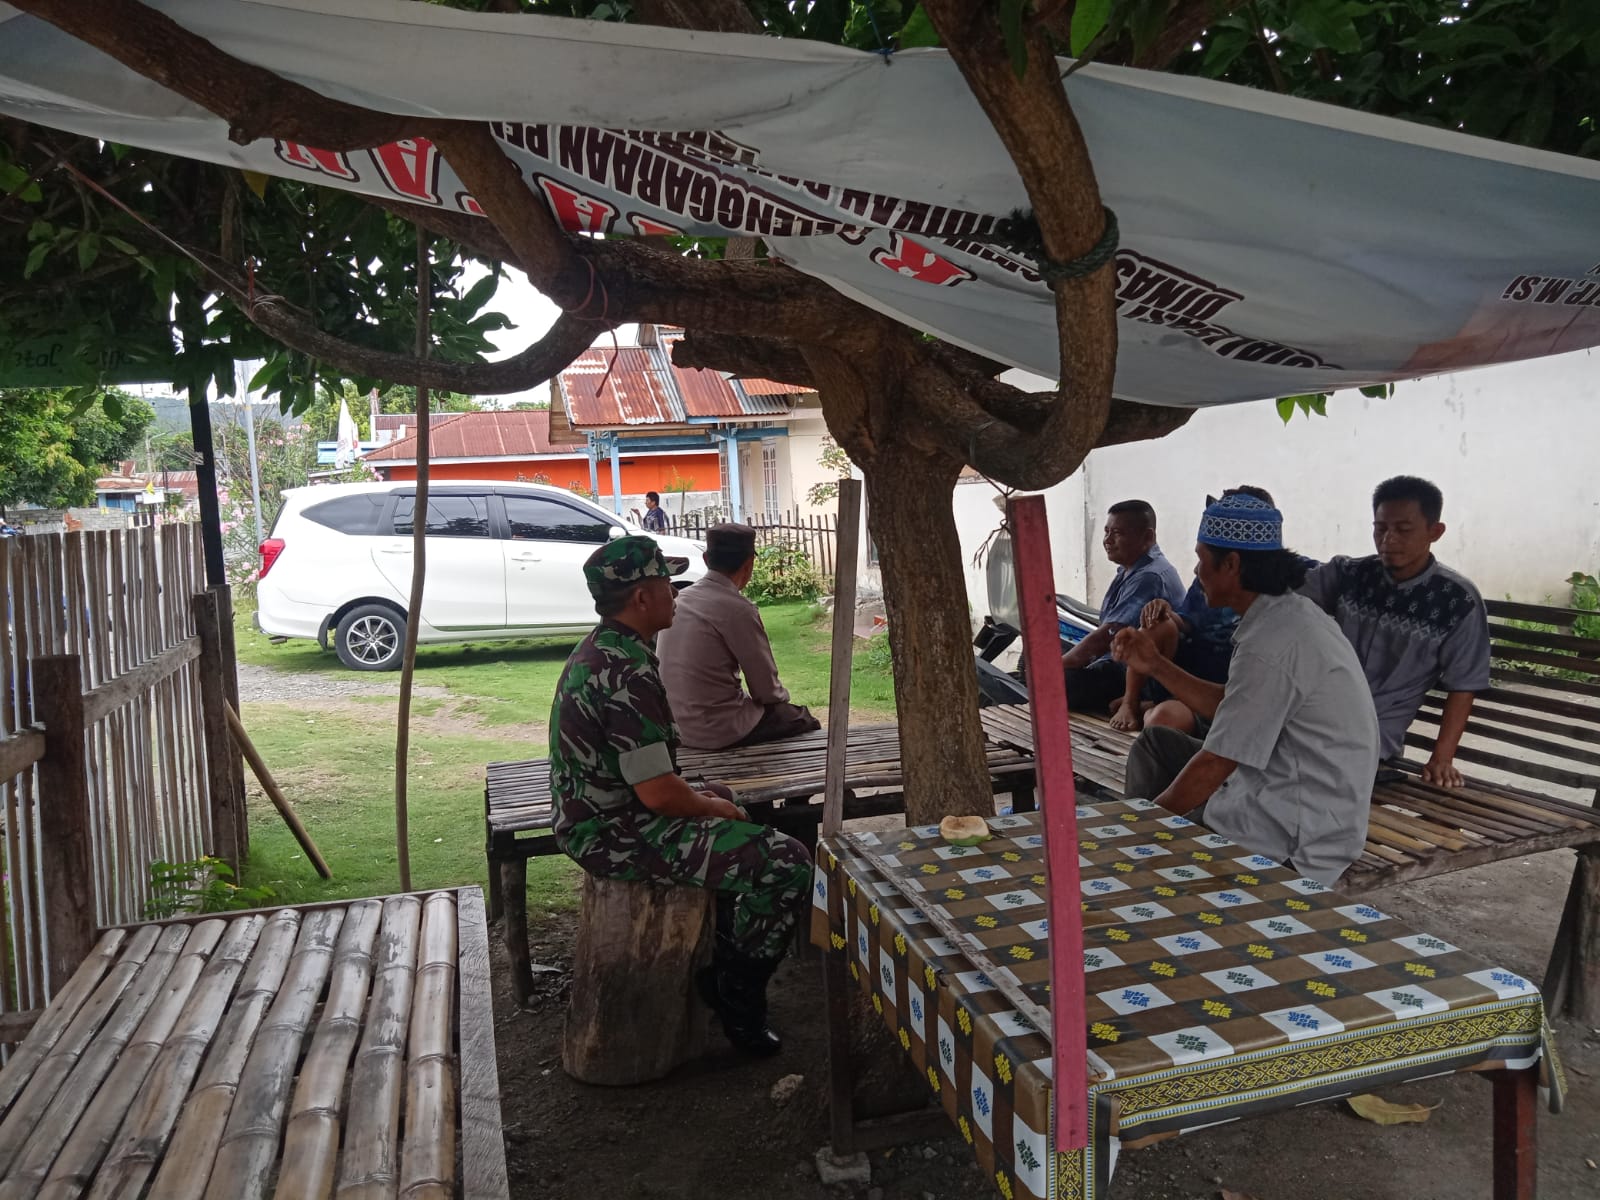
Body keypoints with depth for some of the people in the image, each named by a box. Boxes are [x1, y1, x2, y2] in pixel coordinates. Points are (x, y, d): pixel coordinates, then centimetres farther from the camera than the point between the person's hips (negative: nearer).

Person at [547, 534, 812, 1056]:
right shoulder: (628, 674, -26)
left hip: (592, 817, 11)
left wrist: (707, 798, 15)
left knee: (728, 800, 32)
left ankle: (719, 967, 33)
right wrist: (714, 808, -7)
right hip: (618, 836, -11)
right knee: (787, 864, -14)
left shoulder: (595, 651, 8)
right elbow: (658, 792, -27)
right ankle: (738, 1003, 4)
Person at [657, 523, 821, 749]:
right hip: (719, 731, -8)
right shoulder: (737, 609, -18)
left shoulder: (678, 598, 4)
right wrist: (781, 697, 11)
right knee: (804, 721, 12)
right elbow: (766, 686, -11)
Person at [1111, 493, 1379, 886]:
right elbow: (1229, 707, 15)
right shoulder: (1292, 613, 7)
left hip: (1296, 836, -11)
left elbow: (1213, 766, -19)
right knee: (1155, 742, 18)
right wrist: (1155, 665, 11)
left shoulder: (1269, 645, -25)